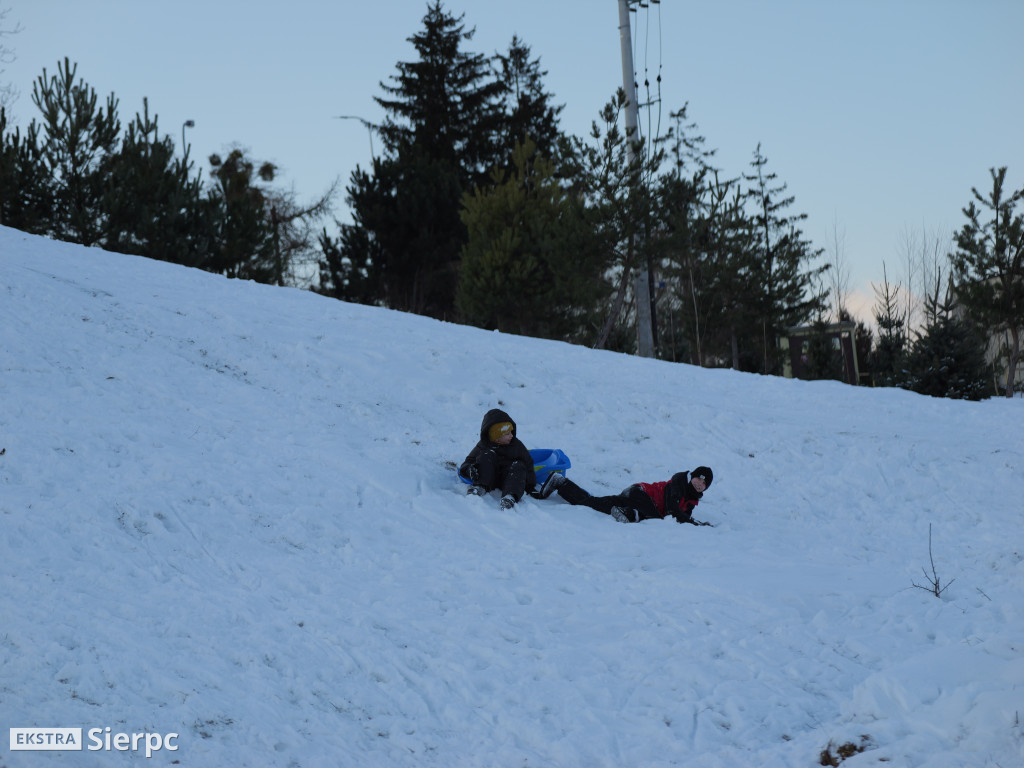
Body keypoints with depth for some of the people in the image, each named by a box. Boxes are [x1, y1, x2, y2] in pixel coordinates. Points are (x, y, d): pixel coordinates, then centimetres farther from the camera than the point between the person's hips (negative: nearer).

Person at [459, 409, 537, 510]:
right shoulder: (483, 446, 2)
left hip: (508, 479, 1)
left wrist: (531, 486, 7)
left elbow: (528, 464, 13)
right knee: (487, 454, -20)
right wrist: (470, 469, -25)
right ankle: (480, 487, -40)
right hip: (490, 481, -1)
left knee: (519, 466, -28)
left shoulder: (516, 445, 7)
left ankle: (510, 498, -54)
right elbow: (466, 464, 0)